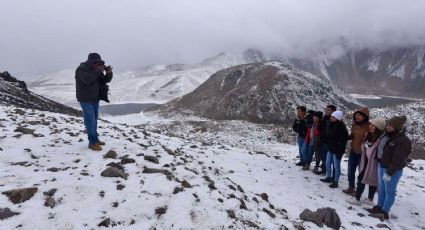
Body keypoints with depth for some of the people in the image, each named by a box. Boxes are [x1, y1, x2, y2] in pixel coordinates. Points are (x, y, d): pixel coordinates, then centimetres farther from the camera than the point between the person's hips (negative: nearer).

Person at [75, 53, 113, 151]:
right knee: (90, 121, -11)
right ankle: (93, 142, -8)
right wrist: (97, 71, -24)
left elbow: (106, 80, 10)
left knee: (94, 120, 14)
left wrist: (109, 73, -9)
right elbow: (87, 80, -28)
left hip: (95, 99, 8)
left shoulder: (96, 69, 12)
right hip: (86, 100, -8)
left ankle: (95, 139, 23)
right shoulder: (82, 69, -10)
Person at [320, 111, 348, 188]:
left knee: (336, 166, 2)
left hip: (337, 149, -9)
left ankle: (335, 182, 13)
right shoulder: (332, 125, 7)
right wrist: (328, 146, 15)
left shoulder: (341, 127, -19)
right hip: (331, 148, 9)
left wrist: (339, 152, -22)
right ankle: (328, 177, 32)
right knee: (328, 163, 17)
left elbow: (343, 140, -21)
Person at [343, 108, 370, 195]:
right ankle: (351, 188, 31)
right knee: (350, 171, 15)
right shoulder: (354, 124, 3)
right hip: (353, 151, 7)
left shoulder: (368, 126, -17)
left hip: (362, 153, -7)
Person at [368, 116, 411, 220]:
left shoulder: (404, 141, -20)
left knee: (389, 191, 3)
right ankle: (379, 207, 30)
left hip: (393, 170, -8)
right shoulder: (389, 136, 6)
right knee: (381, 189, 18)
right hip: (381, 166, 8)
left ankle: (384, 212, 12)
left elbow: (397, 159, -22)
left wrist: (389, 173, -22)